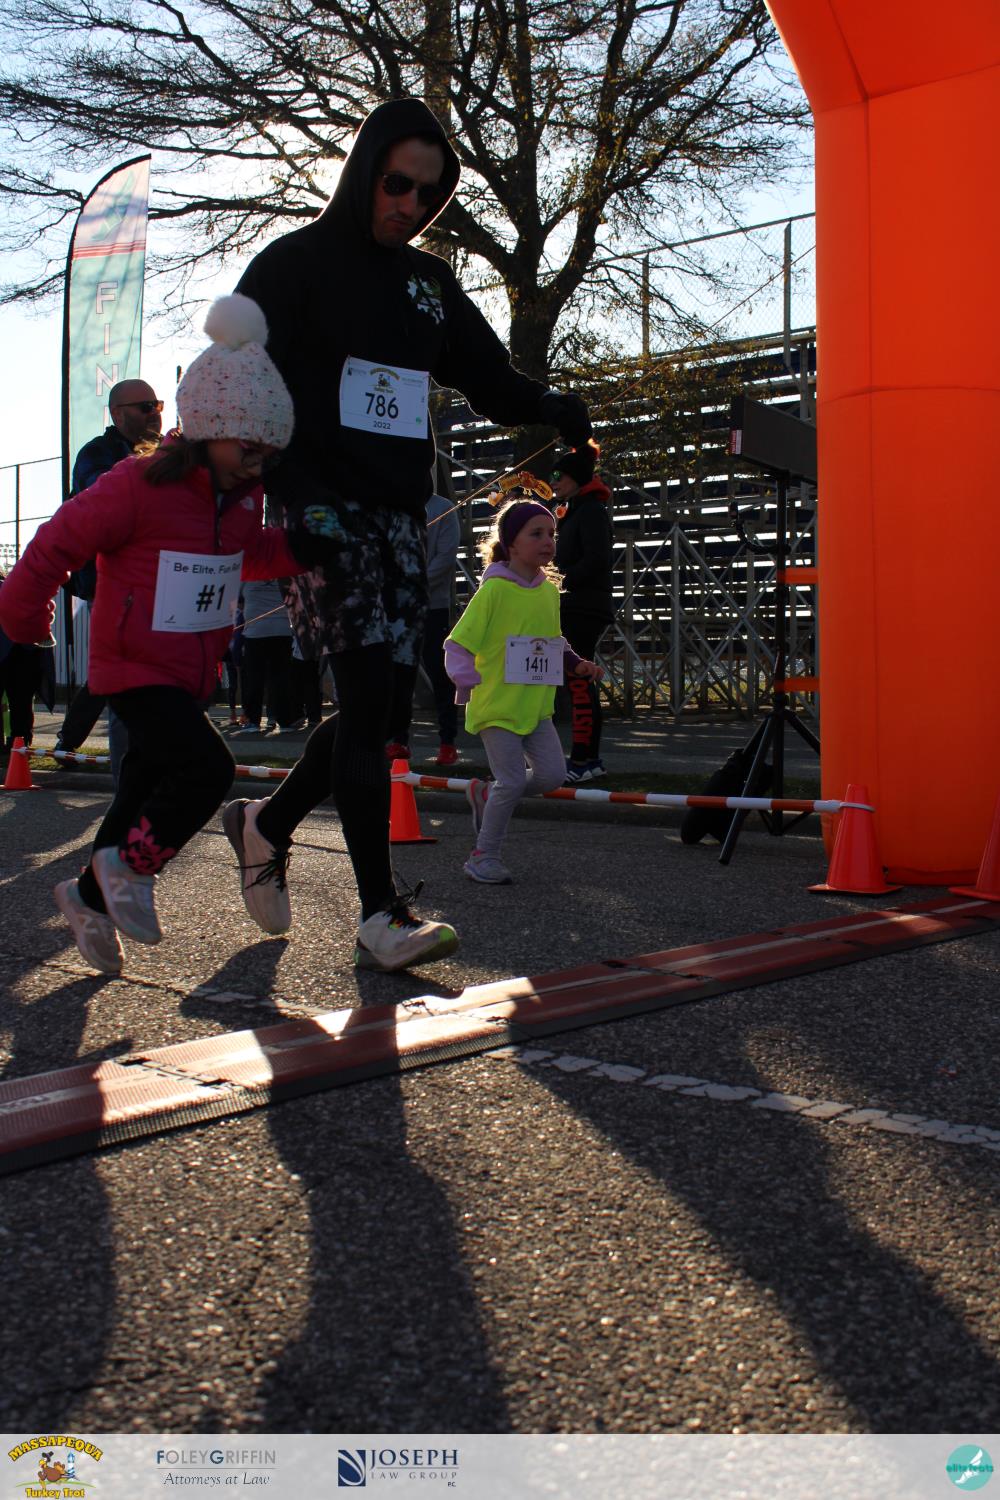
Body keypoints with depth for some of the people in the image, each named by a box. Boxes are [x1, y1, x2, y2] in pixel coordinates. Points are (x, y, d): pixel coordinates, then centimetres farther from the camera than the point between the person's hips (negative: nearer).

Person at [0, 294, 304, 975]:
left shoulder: (244, 496, 4)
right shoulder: (138, 487, -19)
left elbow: (248, 554, 24)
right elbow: (57, 543, -10)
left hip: (194, 673, 8)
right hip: (135, 668, -8)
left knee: (148, 789, 16)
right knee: (207, 768, -23)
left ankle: (92, 895, 35)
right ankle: (130, 866, 0)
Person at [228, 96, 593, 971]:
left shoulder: (430, 283, 20)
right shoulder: (298, 264, 1)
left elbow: (488, 375, 22)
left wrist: (553, 408, 0)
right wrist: (297, 500, -18)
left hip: (401, 514, 7)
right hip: (327, 515, -7)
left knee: (389, 699, 6)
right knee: (369, 694, -15)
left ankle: (270, 822, 28)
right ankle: (382, 914, -12)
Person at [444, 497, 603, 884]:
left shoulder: (550, 591, 8)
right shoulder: (494, 589, -14)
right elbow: (457, 644, -12)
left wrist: (577, 665, 7)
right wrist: (470, 685, -17)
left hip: (536, 706, 7)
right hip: (496, 704, -7)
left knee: (552, 774, 2)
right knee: (513, 781, -7)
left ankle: (485, 795, 26)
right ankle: (484, 856, 11)